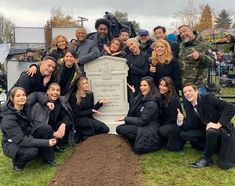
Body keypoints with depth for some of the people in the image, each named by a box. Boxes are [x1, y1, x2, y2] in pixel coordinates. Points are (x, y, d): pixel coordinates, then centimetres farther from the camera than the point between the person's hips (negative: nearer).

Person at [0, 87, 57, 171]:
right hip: (11, 144, -7)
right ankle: (17, 162, -2)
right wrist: (46, 142, -35)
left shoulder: (25, 106, -10)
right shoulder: (9, 119, -29)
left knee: (47, 129, -14)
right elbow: (21, 140, -33)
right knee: (33, 151, -35)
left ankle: (48, 158, 0)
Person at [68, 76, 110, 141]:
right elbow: (76, 113, -9)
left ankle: (83, 134, -6)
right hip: (78, 120, -6)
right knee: (102, 127, -30)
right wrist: (91, 111, -11)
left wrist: (100, 102, -4)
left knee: (106, 129, -21)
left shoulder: (90, 94, 10)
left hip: (89, 119, 6)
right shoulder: (74, 97, -6)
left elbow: (92, 110, 10)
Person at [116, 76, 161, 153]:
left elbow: (142, 121, -20)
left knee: (121, 129, -18)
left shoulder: (152, 103, -21)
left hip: (149, 130, -9)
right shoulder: (141, 98, 5)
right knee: (118, 128, -2)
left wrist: (125, 119, -11)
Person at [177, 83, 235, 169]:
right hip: (206, 130, 7)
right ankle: (213, 147, 3)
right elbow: (190, 126, -8)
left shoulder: (208, 98, -17)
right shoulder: (188, 108, 1)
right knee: (184, 134, -10)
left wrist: (218, 124, -30)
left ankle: (207, 159, -2)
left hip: (222, 129, -6)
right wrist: (181, 121, -30)